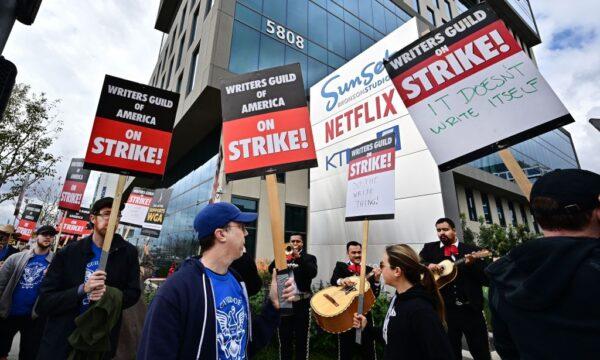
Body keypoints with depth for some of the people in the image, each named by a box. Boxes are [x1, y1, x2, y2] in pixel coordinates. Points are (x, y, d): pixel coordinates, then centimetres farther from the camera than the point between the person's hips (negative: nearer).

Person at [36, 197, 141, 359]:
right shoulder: (68, 252, -8)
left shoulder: (129, 252, -6)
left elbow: (133, 293, 0)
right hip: (61, 338, -1)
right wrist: (82, 289, -25)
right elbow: (43, 303, -9)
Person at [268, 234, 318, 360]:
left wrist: (299, 257, -25)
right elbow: (271, 270, -3)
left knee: (301, 337, 4)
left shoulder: (309, 258, 4)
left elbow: (313, 273, -15)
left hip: (302, 302, -2)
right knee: (284, 337, 10)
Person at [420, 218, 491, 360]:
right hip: (446, 310, 1)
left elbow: (486, 279, -2)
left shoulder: (471, 250, 2)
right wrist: (427, 266, -18)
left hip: (471, 309, 0)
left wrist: (472, 264, -19)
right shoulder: (429, 249, 5)